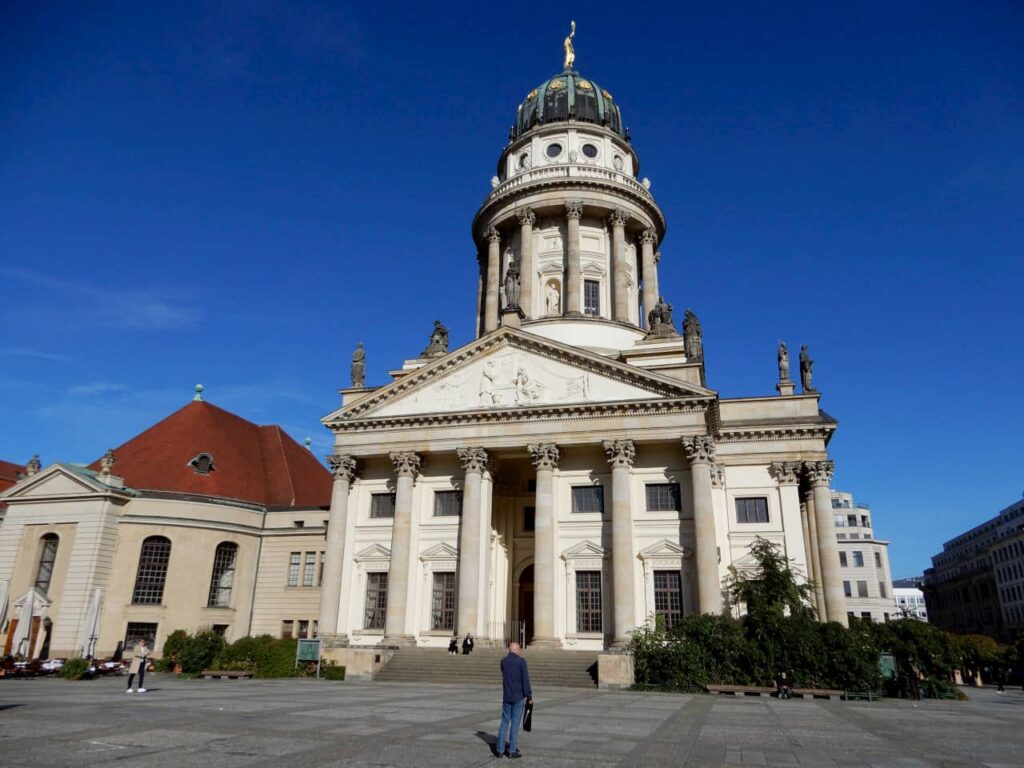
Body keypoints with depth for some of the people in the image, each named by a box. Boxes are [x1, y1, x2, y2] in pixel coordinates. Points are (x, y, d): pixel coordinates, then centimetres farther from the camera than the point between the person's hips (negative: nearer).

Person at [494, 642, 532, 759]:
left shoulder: (503, 661, 5)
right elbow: (525, 680, -12)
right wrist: (529, 696, -6)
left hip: (506, 697, 4)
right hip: (519, 697, -4)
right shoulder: (521, 661, -10)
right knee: (515, 723, 2)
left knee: (504, 722, 11)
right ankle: (512, 751, 5)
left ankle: (500, 750, 11)